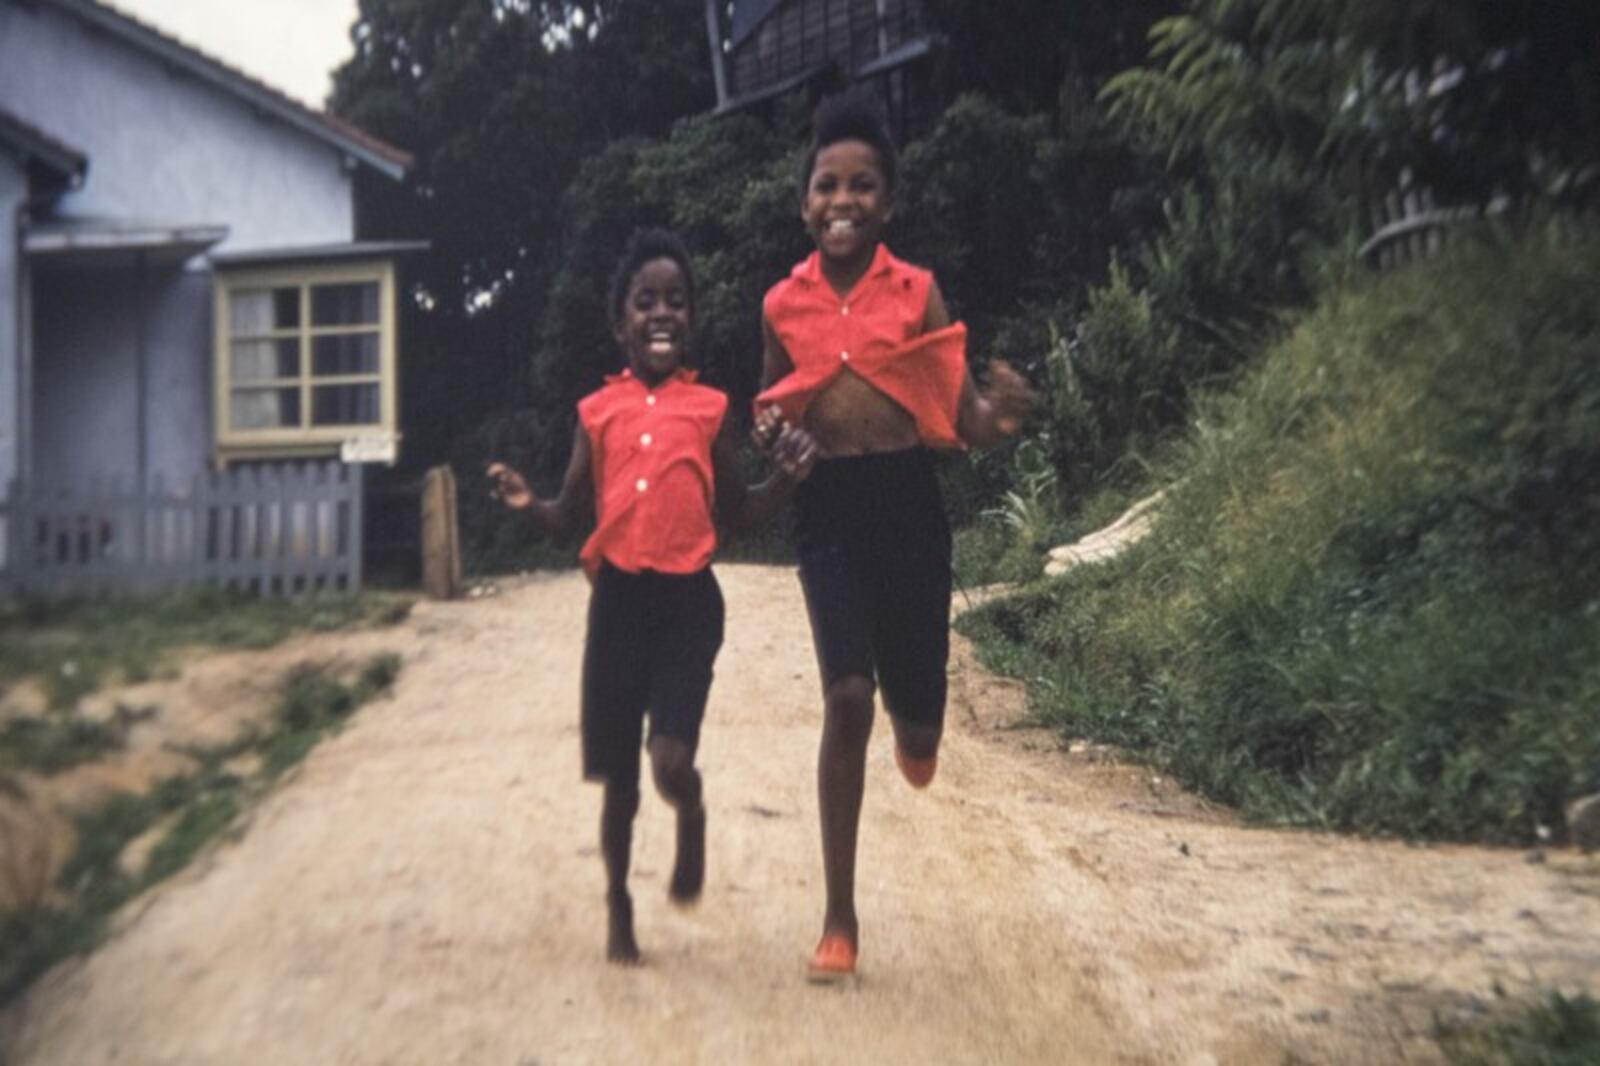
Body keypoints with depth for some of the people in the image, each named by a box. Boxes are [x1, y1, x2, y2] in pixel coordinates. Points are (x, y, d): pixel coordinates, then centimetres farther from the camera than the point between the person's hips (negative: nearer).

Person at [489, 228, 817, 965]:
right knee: (618, 775, 9)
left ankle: (691, 821, 21)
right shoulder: (597, 412, 5)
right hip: (618, 598, 1)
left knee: (671, 759, -16)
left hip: (689, 600, -1)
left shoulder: (708, 408, 4)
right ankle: (618, 907, 31)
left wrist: (788, 478, -6)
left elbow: (738, 513, 11)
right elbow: (569, 517, 9)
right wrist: (525, 504, -11)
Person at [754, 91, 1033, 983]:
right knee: (847, 697, -14)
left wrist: (1000, 418, -27)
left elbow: (964, 417, -4)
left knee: (915, 722, 6)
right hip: (828, 507, 0)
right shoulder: (785, 302, 4)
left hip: (908, 499, 0)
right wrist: (769, 436, -5)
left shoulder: (917, 290, -1)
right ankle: (840, 919, 1)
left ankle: (914, 723, 50)